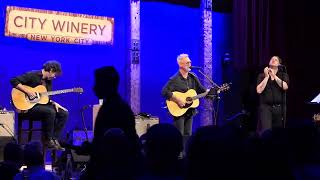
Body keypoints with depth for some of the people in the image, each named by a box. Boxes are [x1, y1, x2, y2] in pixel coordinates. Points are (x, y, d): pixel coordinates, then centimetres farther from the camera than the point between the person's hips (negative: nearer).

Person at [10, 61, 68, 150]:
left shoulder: (49, 81, 14)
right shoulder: (32, 75, -9)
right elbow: (14, 81, -17)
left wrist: (53, 103, 1)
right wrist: (28, 91, -23)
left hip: (42, 104, 8)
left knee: (64, 113, -7)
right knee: (50, 112, -32)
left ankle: (55, 139, -5)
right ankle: (48, 140, -18)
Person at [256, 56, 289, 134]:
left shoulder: (283, 75, 9)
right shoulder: (262, 75, 8)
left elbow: (285, 87, -10)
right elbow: (259, 90, -5)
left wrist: (274, 76, -10)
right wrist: (266, 77, -6)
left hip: (279, 108, 1)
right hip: (266, 107, -1)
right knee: (266, 131, -16)